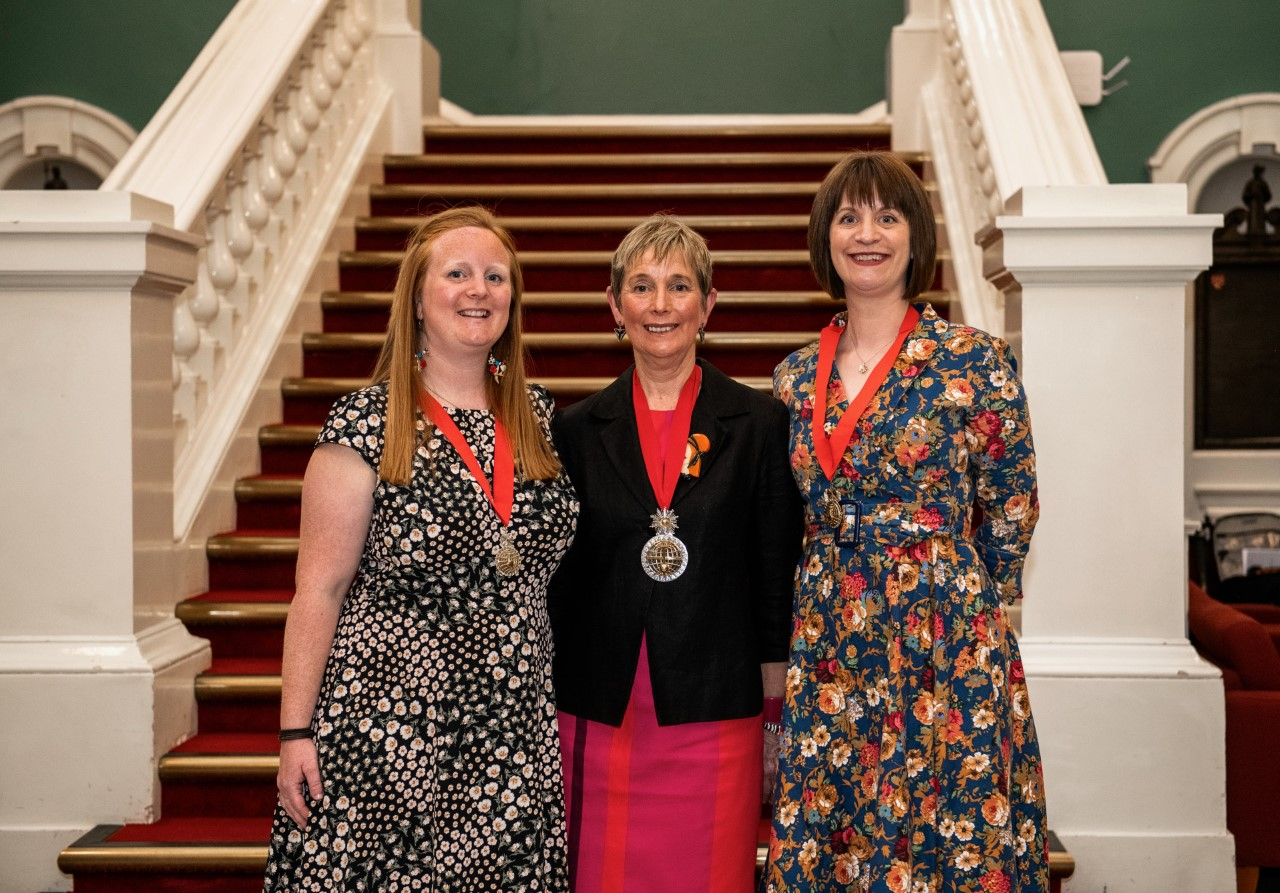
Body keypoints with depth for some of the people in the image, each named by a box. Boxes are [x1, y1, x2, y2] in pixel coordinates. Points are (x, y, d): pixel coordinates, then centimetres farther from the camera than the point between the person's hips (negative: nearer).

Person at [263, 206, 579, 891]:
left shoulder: (536, 416, 7)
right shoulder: (367, 423, -7)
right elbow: (320, 589, -6)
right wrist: (295, 731, -9)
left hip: (514, 731, 4)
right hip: (387, 728, -4)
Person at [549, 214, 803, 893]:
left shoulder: (758, 423, 1)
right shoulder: (578, 430, 5)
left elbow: (776, 578, 3)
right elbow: (556, 579, 8)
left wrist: (777, 716, 2)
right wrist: (549, 718, 6)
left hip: (714, 715, -1)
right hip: (599, 717, 1)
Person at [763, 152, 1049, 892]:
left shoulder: (976, 361, -6)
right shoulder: (796, 376, 8)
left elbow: (1011, 516, 1)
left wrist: (955, 609, 6)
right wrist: (836, 600, 13)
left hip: (947, 648, -4)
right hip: (827, 652, 4)